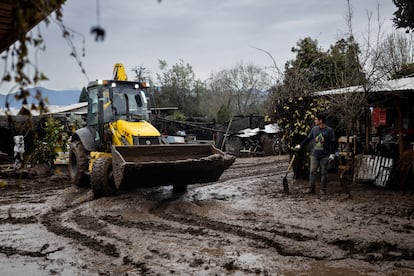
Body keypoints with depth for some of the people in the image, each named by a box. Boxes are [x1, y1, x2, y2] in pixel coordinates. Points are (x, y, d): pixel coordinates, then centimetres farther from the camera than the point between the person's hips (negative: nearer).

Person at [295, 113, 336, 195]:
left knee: (324, 173, 4)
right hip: (314, 155, 3)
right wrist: (300, 145, 16)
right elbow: (308, 138, 17)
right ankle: (311, 188, 8)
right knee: (312, 171, 1)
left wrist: (332, 154, -9)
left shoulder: (329, 130, -4)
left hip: (325, 156, -3)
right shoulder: (314, 129, 7)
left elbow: (332, 143, -3)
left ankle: (323, 189, 14)